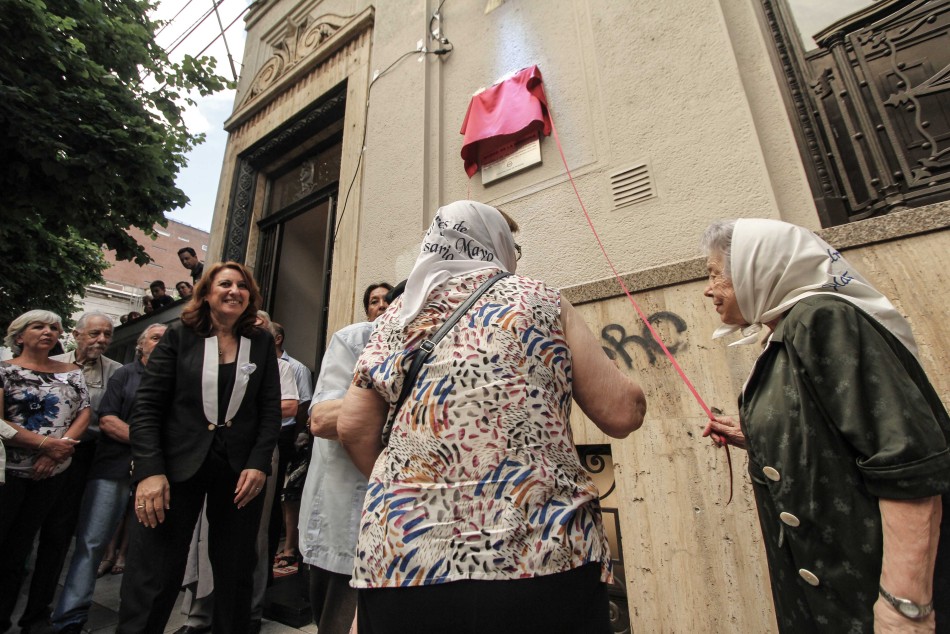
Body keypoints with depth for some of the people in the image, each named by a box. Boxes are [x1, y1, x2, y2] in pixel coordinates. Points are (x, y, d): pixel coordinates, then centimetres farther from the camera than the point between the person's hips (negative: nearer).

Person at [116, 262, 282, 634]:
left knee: (235, 574, 11)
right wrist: (149, 471, -11)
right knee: (153, 577, 3)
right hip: (178, 468, -1)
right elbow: (146, 407, -2)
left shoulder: (262, 343, 5)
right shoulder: (179, 336, 2)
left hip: (240, 471, 2)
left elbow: (271, 411, 3)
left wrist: (259, 465, -7)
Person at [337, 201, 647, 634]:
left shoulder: (396, 317, 9)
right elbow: (622, 413, -3)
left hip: (400, 558, 4)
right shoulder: (537, 300, 2)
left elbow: (354, 427, 2)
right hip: (536, 554, -2)